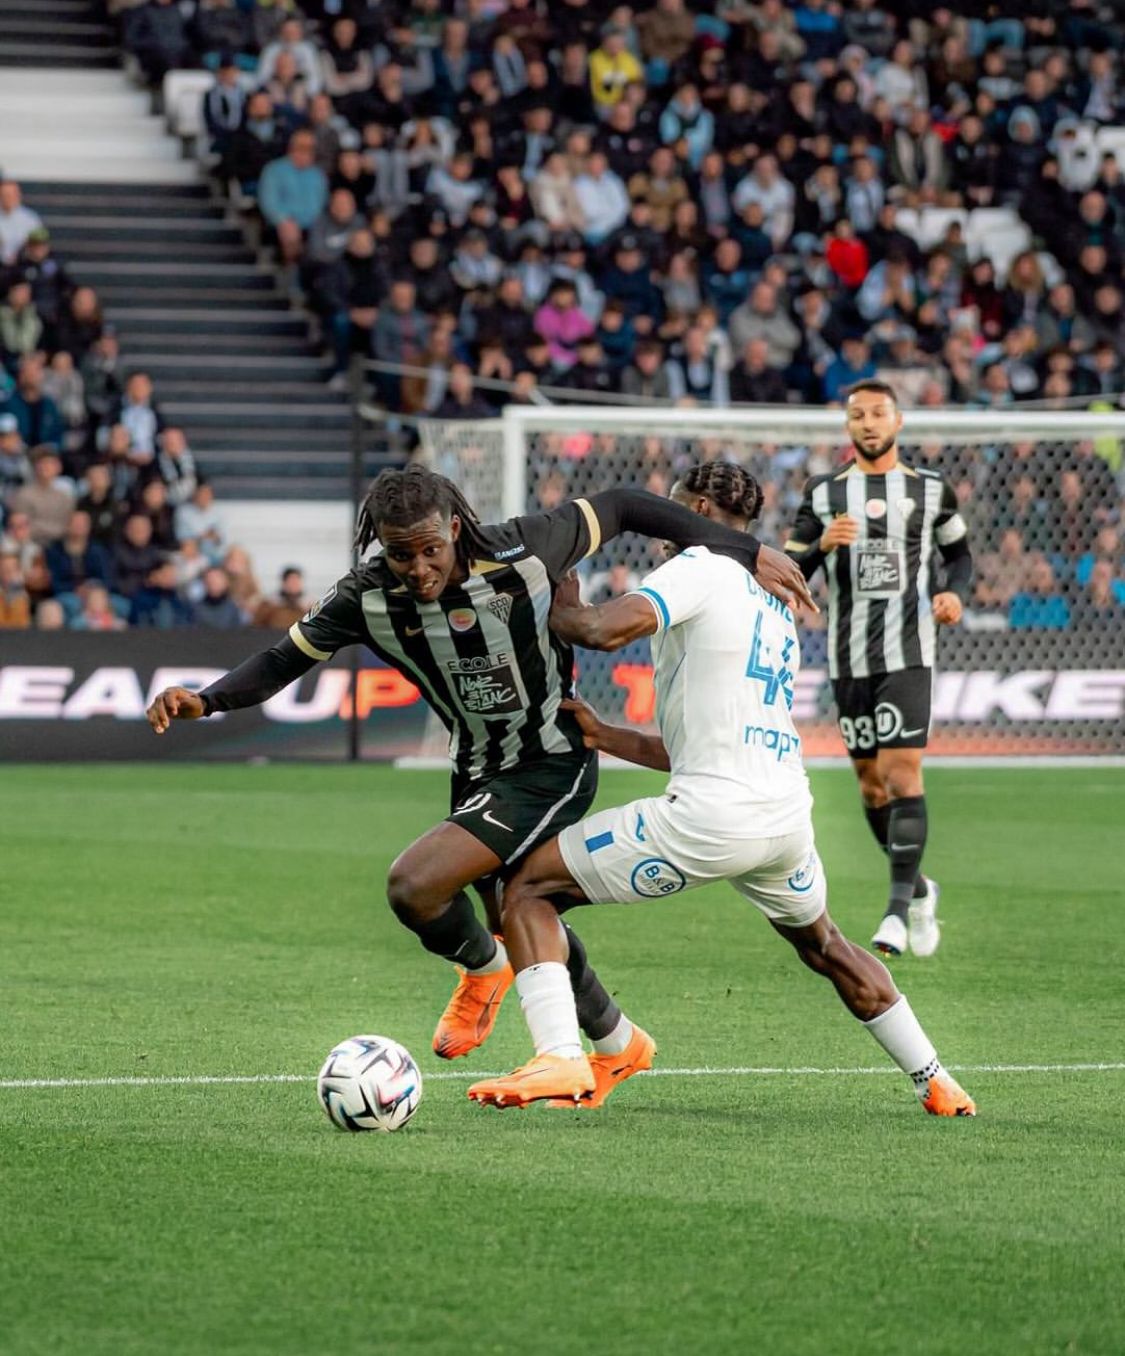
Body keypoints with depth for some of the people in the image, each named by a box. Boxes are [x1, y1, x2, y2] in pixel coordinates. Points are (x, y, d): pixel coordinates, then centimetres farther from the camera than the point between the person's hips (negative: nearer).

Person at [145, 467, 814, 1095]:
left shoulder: (521, 553, -25)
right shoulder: (367, 598, -16)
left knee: (415, 885, -23)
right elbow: (283, 660, -4)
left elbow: (618, 508, -10)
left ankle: (483, 968, 10)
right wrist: (206, 700, -23)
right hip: (479, 776, 6)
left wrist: (743, 551, -8)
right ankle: (616, 1045, 48)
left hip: (554, 766, -6)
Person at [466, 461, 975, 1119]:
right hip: (788, 812, 8)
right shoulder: (777, 609, 25)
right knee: (825, 947, 35)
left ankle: (561, 1059, -15)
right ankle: (936, 1083, 35)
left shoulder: (700, 568, -1)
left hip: (710, 815, -8)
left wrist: (561, 610, 4)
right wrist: (601, 734, 26)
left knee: (528, 888, 1)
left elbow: (608, 629, -19)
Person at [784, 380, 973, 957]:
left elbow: (959, 552, 19)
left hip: (908, 654, -3)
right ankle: (918, 887, 28)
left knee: (902, 774, -14)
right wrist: (821, 545, -14)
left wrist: (956, 593, -2)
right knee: (870, 781, 8)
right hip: (848, 657, 3)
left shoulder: (931, 490, 6)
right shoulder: (823, 493, 7)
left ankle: (898, 910, -14)